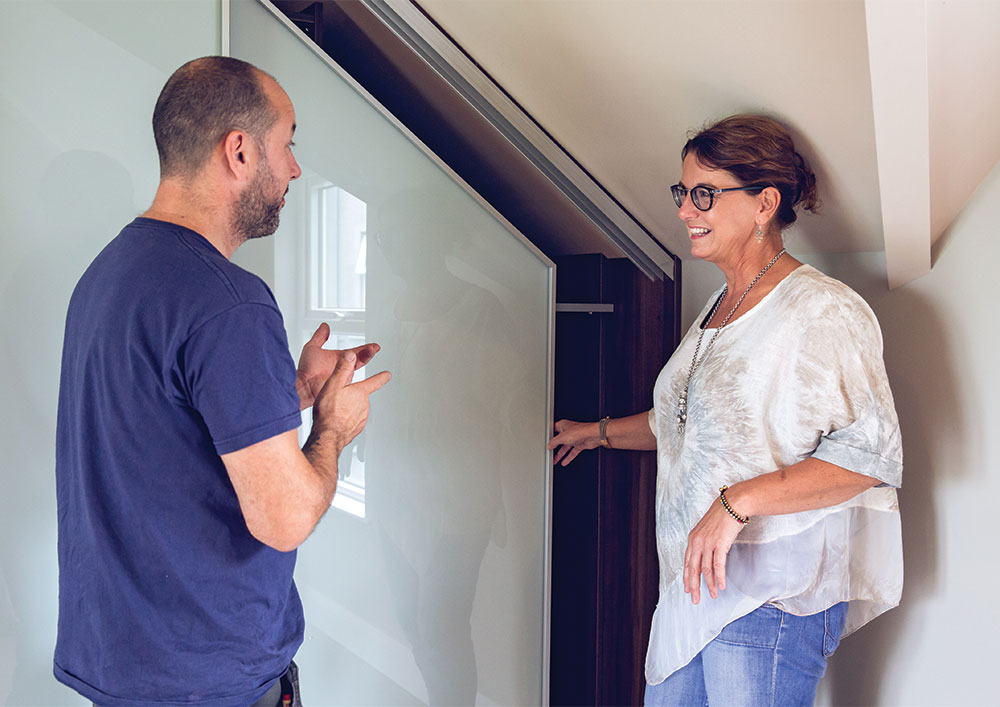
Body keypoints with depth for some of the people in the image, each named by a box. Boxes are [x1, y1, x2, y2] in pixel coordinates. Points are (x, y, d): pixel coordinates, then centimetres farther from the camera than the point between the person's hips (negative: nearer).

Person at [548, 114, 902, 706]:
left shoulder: (824, 311, -13)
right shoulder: (718, 308, 15)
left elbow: (871, 453, -20)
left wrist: (737, 502, -24)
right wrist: (600, 431, 34)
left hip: (773, 596, -8)